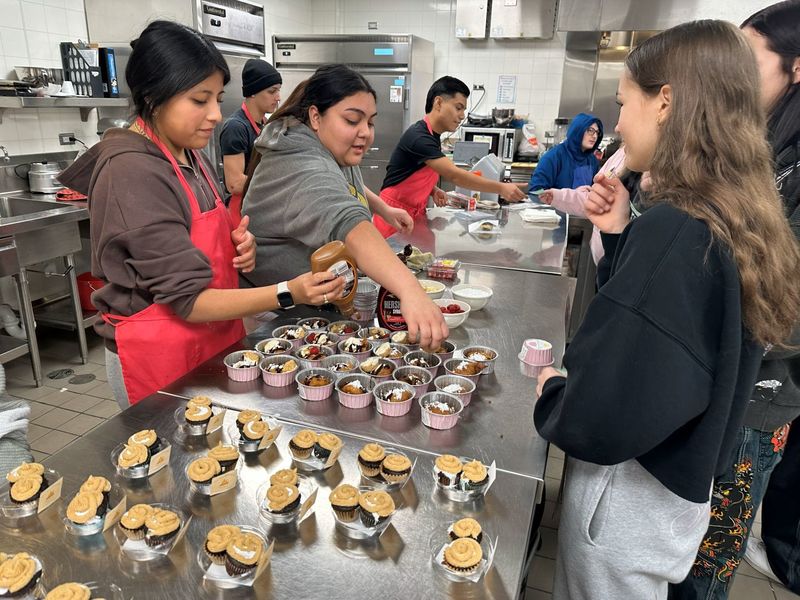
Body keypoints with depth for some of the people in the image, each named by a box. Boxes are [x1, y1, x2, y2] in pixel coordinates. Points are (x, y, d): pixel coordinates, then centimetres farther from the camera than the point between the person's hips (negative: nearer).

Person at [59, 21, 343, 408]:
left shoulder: (191, 156, 4)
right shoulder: (132, 171, -21)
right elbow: (188, 299, -23)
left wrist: (237, 247, -6)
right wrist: (288, 293, -32)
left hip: (213, 343, 8)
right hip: (160, 359, -7)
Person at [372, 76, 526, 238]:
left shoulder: (433, 136, 9)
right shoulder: (418, 137, -20)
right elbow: (454, 175, -27)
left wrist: (433, 191, 0)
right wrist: (500, 188, -25)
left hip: (415, 214, 8)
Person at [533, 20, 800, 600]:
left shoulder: (675, 229, -29)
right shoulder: (738, 221, -1)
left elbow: (608, 417, -34)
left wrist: (553, 394, -13)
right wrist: (621, 235, -2)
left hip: (631, 493, -8)